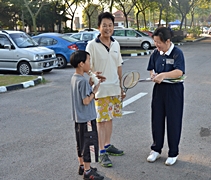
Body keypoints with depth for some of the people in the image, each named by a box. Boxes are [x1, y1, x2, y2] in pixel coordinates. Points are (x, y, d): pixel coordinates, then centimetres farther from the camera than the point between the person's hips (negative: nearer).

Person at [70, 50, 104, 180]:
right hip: (87, 118, -10)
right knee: (89, 143, 0)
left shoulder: (74, 78, 6)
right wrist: (95, 90, -12)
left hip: (78, 118, 10)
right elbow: (86, 101, -23)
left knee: (81, 142, 19)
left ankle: (82, 166, 32)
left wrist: (91, 83, 4)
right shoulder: (83, 81, -22)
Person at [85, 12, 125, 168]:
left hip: (115, 89, 5)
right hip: (101, 90, -5)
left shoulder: (116, 45, 7)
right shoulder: (92, 45, -10)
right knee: (102, 121, 0)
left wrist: (122, 87, 14)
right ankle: (102, 153, 8)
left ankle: (108, 145, 31)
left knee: (110, 119, 15)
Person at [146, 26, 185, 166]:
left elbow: (179, 72, -25)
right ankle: (156, 149, 28)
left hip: (174, 91, -5)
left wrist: (163, 75, -37)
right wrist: (153, 75, -6)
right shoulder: (156, 53, 4)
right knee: (157, 120, 11)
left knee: (173, 121, 4)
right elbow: (151, 69, 16)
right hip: (159, 89, 6)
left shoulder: (177, 53, -13)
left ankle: (173, 153, 20)